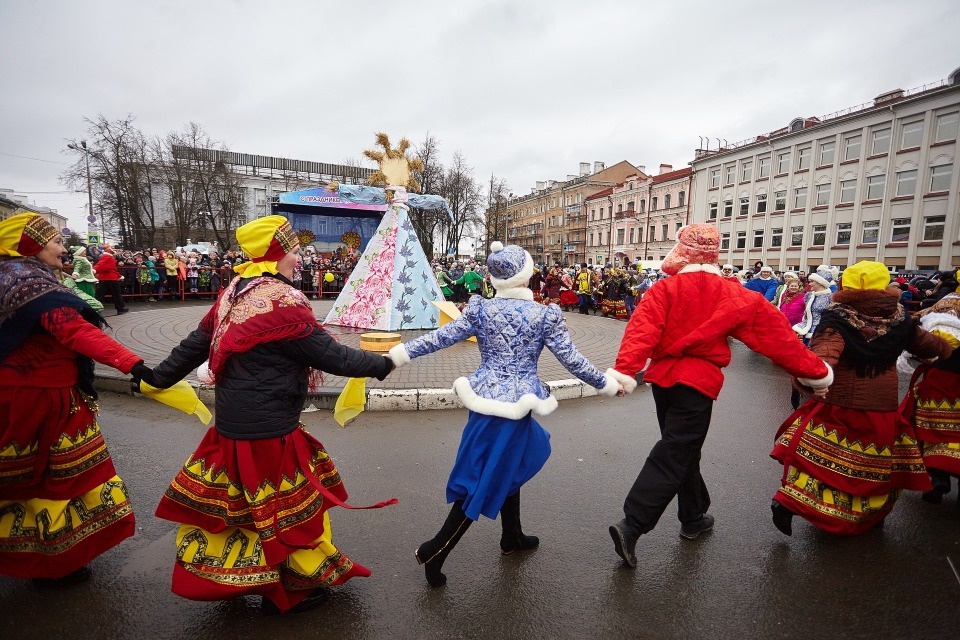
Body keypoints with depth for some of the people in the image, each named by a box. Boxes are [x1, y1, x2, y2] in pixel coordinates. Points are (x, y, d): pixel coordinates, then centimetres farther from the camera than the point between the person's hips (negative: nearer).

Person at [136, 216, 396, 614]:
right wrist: (382, 364, -6)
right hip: (268, 429, -8)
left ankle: (217, 577, 44)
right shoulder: (284, 304, -21)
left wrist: (158, 377, 25)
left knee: (227, 501, 24)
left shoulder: (233, 294, 4)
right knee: (291, 506, 10)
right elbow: (332, 355, -18)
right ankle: (292, 590, 28)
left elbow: (195, 345, 12)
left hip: (232, 421, 9)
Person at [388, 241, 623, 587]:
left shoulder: (481, 309, -2)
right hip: (516, 403, -4)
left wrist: (398, 354, 1)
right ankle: (435, 549, 7)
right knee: (487, 478, 6)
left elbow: (439, 338, -5)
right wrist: (607, 384, 7)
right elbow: (571, 359, -5)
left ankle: (512, 536, 39)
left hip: (485, 398, 4)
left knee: (510, 464, 24)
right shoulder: (544, 314, -8)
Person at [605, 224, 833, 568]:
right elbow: (774, 332, 4)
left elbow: (642, 330, -18)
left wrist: (624, 370, -26)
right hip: (698, 382, -3)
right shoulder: (735, 296, -1)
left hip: (663, 376, 3)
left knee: (682, 448, 20)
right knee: (673, 455, 0)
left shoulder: (664, 289, -4)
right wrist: (815, 370, 14)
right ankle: (631, 525, -7)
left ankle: (693, 517, 38)